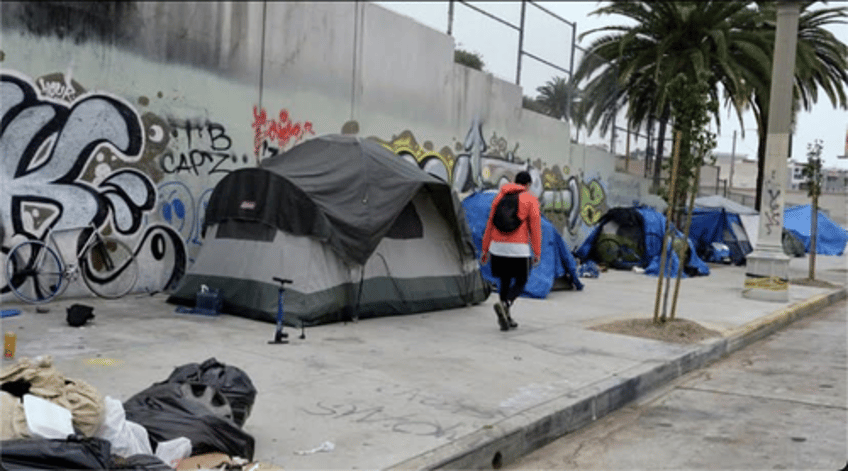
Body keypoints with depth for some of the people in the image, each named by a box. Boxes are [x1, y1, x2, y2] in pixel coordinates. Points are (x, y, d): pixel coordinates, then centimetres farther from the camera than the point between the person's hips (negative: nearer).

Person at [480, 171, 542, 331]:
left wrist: (485, 249, 16)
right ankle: (504, 304, -18)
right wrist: (537, 252, -2)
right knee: (520, 282, 8)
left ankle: (506, 318, 17)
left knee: (505, 281, 16)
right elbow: (535, 226, -5)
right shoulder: (530, 199, 1)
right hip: (519, 248, -4)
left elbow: (490, 223, 12)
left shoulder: (500, 197, 13)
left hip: (498, 247, 4)